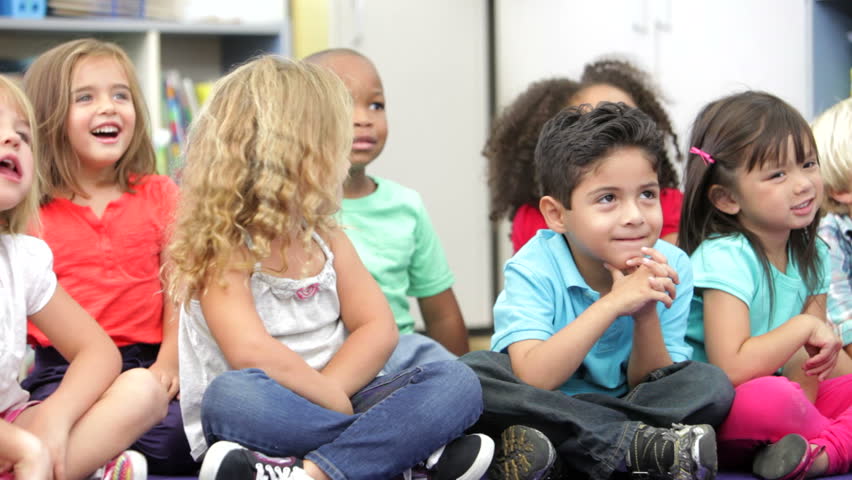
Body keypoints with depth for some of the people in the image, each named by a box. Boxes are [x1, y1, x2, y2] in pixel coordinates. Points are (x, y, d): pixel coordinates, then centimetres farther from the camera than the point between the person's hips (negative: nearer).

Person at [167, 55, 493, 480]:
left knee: (457, 382, -15)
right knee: (232, 395, -39)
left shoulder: (327, 240, 10)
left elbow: (378, 329, 1)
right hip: (262, 425, -5)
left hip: (325, 414, 6)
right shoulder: (222, 251, -10)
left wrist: (327, 393, -15)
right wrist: (332, 399, -16)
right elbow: (252, 354, -24)